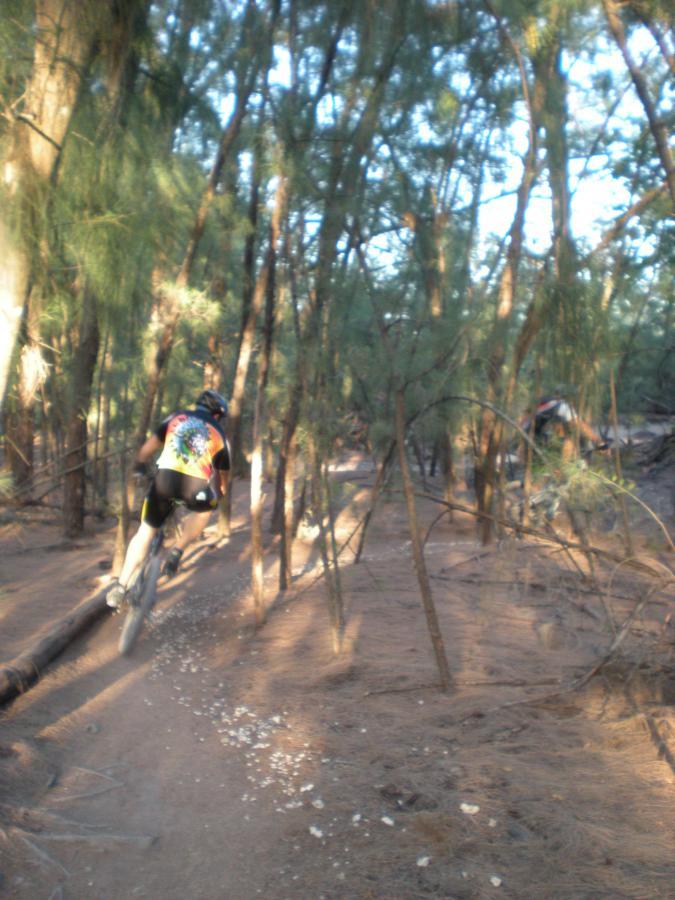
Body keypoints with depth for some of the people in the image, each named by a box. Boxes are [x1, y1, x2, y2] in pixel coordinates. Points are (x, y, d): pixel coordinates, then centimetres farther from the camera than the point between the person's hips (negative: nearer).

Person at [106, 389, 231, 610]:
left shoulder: (176, 417, 24)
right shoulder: (219, 433, 23)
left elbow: (148, 447, 24)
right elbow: (222, 476, 28)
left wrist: (138, 467, 42)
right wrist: (218, 495, 47)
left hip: (166, 477, 1)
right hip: (197, 486, -1)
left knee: (146, 531, 15)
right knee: (205, 509, 33)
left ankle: (120, 587, 10)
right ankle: (177, 552, 15)